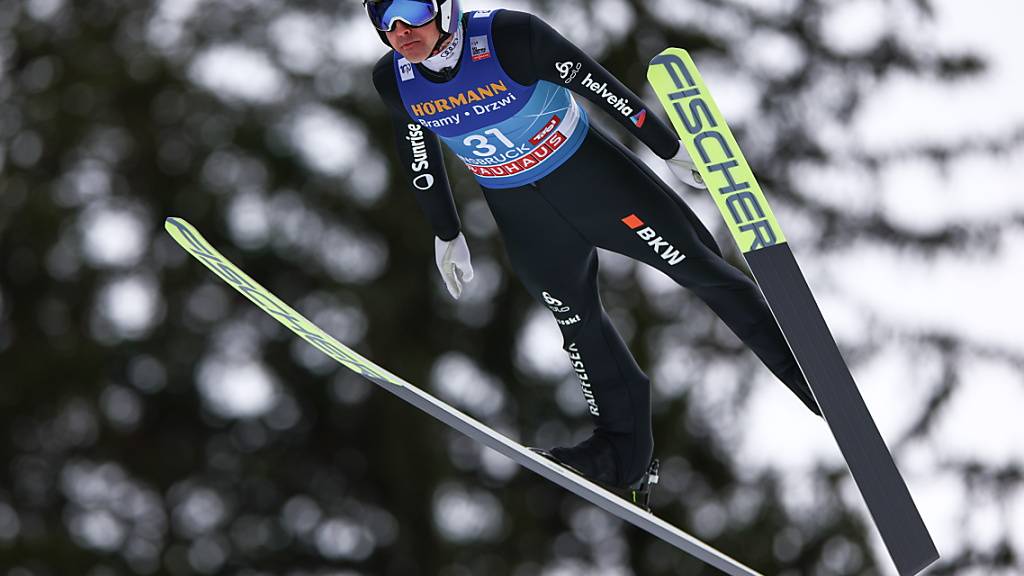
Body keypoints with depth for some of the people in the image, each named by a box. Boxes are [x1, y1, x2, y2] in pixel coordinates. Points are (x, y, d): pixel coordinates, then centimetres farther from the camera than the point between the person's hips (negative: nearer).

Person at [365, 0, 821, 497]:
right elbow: (421, 158, 4)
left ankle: (802, 368, 13)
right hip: (518, 211, 4)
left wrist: (670, 150, -11)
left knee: (698, 267, -1)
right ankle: (622, 448, 28)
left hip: (589, 173, -4)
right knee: (576, 321, 13)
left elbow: (597, 85, -19)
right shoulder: (394, 80, -14)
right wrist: (446, 235, 14)